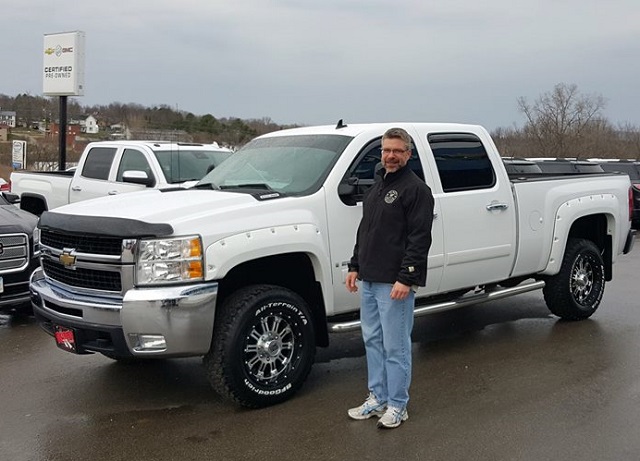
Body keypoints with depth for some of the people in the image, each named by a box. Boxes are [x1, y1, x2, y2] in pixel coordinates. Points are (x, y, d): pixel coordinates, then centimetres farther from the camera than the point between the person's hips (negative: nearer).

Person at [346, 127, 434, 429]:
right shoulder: (378, 185, 16)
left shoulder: (416, 189, -10)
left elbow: (420, 239, -16)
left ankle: (397, 406, 11)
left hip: (395, 283, -8)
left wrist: (406, 278, -21)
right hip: (369, 280, 9)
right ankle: (377, 398, 25)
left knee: (395, 346, 0)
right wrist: (355, 266, 17)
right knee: (372, 341, 14)